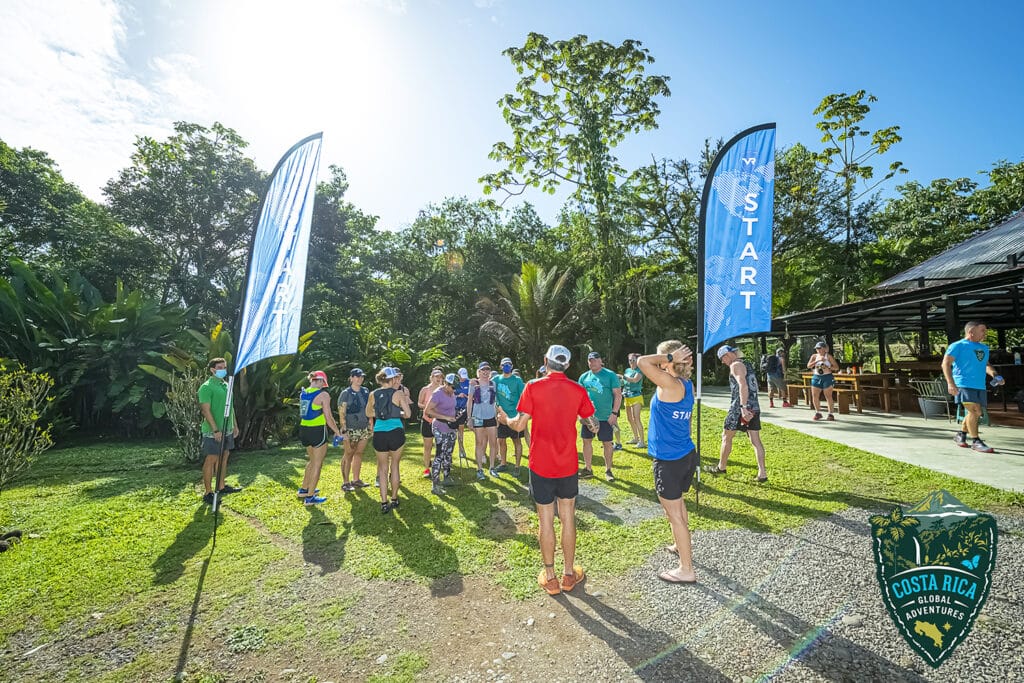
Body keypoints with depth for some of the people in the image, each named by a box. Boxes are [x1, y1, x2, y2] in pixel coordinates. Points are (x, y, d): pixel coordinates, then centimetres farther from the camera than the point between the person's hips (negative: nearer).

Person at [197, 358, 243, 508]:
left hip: (227, 430, 8)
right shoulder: (206, 387, -12)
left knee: (224, 457, 14)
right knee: (211, 460, -1)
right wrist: (215, 430, -21)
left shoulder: (226, 385, 13)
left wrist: (234, 425, 18)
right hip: (213, 431, -8)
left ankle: (221, 487, 26)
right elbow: (206, 410, -17)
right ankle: (208, 493, 8)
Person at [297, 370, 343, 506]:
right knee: (317, 464, 5)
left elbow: (303, 413, 13)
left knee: (313, 460, 25)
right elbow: (328, 417, -14)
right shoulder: (323, 394, -13)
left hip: (304, 429, 7)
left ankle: (304, 489, 35)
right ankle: (310, 497, 10)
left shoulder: (303, 393, 7)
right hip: (317, 431, -7)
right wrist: (337, 432, -2)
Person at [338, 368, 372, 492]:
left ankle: (356, 480, 23)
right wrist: (344, 430, -16)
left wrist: (371, 425, 11)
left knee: (359, 454, 12)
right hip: (351, 429, -5)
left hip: (364, 428, 5)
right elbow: (342, 413, -11)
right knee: (349, 455, 2)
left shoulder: (366, 391, 8)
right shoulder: (346, 393, -8)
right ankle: (345, 482, 11)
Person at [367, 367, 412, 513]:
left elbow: (369, 413, 15)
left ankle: (384, 503, 10)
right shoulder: (398, 393, -5)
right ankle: (394, 499, 22)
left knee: (383, 468, 12)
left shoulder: (373, 394, 3)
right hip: (396, 432, -2)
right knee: (394, 465, 14)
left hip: (379, 434, 2)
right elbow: (408, 414, -5)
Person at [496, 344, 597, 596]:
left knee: (545, 520, 10)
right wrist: (592, 423, 26)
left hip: (541, 464, -2)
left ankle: (550, 577, 23)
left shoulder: (533, 387, -12)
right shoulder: (578, 390, -4)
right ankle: (569, 574, 29)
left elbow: (520, 425, -11)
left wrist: (505, 419, 9)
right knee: (568, 518, 15)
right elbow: (593, 426, 3)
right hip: (568, 465, 2)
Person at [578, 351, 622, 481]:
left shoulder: (610, 375, -5)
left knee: (607, 443, 4)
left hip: (605, 417, -4)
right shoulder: (584, 377, 7)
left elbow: (618, 395, -6)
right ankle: (588, 469, 23)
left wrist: (614, 413, -12)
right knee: (586, 440, 9)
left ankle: (608, 471, 20)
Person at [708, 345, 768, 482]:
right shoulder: (747, 364, 17)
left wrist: (743, 407, -28)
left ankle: (721, 467, 20)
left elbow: (743, 386, -24)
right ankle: (762, 473, 5)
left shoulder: (736, 365, -10)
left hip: (740, 407, -8)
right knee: (756, 440, 7)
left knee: (726, 436, 8)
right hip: (754, 407, 8)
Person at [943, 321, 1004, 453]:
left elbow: (986, 364, 30)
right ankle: (976, 441, -7)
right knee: (973, 410, -14)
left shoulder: (984, 348, 20)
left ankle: (961, 435, 27)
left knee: (977, 413, 11)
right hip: (964, 384, -8)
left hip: (980, 385, 8)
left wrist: (994, 375, 7)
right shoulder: (958, 346, -3)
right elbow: (946, 364, -10)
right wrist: (950, 383, -19)